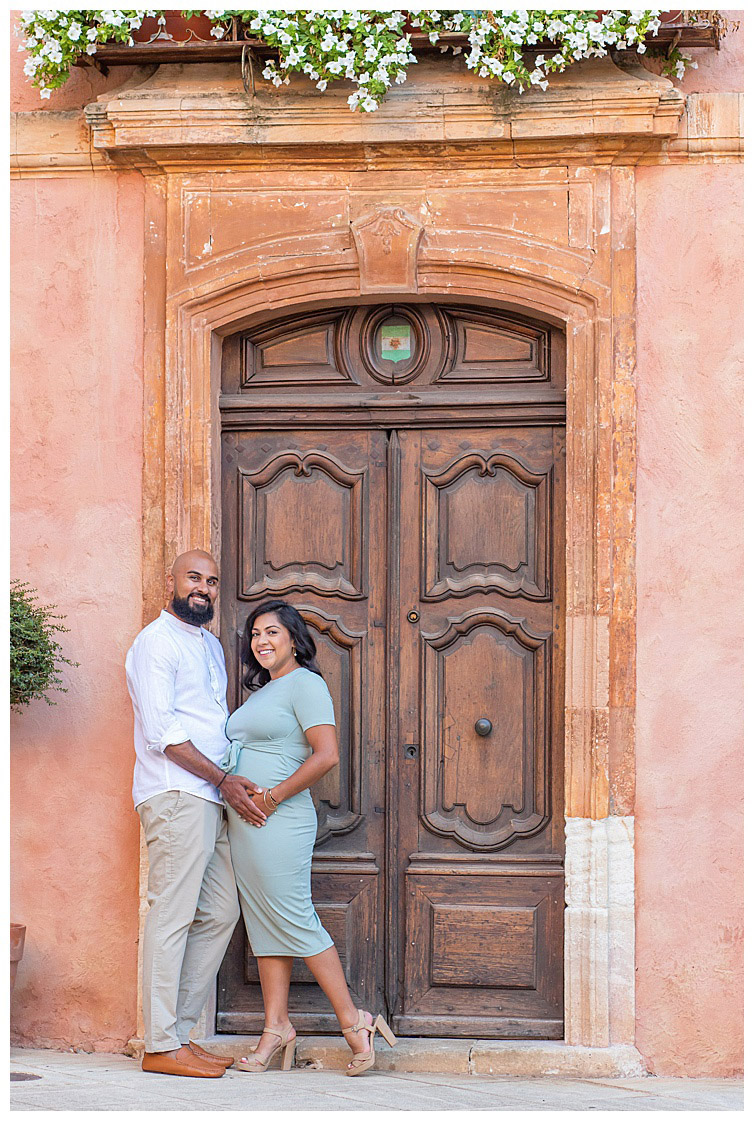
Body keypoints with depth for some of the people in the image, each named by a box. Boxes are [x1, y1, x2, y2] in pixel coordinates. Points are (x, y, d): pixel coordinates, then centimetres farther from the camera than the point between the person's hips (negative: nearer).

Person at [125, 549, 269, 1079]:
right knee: (173, 916, -9)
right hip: (176, 795, -9)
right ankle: (161, 1045, -6)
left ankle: (181, 1029, 14)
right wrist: (224, 780, -13)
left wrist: (236, 784, 11)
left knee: (220, 912, 8)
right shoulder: (157, 641, -6)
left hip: (210, 798, 9)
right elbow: (162, 732, -14)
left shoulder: (211, 646, 22)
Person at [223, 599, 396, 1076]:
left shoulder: (304, 683, -8)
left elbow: (327, 755, -18)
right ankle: (277, 1028, 12)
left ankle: (353, 1020, 1)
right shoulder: (262, 691, 20)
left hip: (278, 822, -9)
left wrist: (274, 796, -17)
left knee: (294, 922, -7)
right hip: (244, 822, 9)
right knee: (264, 925, 8)